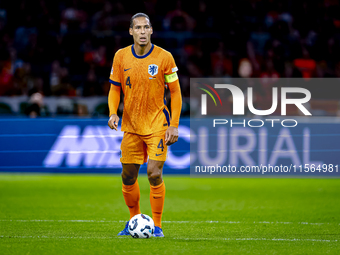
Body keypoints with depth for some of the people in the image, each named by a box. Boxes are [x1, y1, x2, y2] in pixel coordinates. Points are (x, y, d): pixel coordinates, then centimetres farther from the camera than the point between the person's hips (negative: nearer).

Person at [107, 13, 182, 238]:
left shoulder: (164, 57, -8)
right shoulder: (121, 57, 0)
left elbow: (175, 92, -2)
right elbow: (115, 88, 9)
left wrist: (174, 125, -9)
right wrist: (113, 113, -9)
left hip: (157, 126, -3)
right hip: (131, 126, 3)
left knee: (154, 173, -14)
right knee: (128, 177, 6)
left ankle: (157, 225, -1)